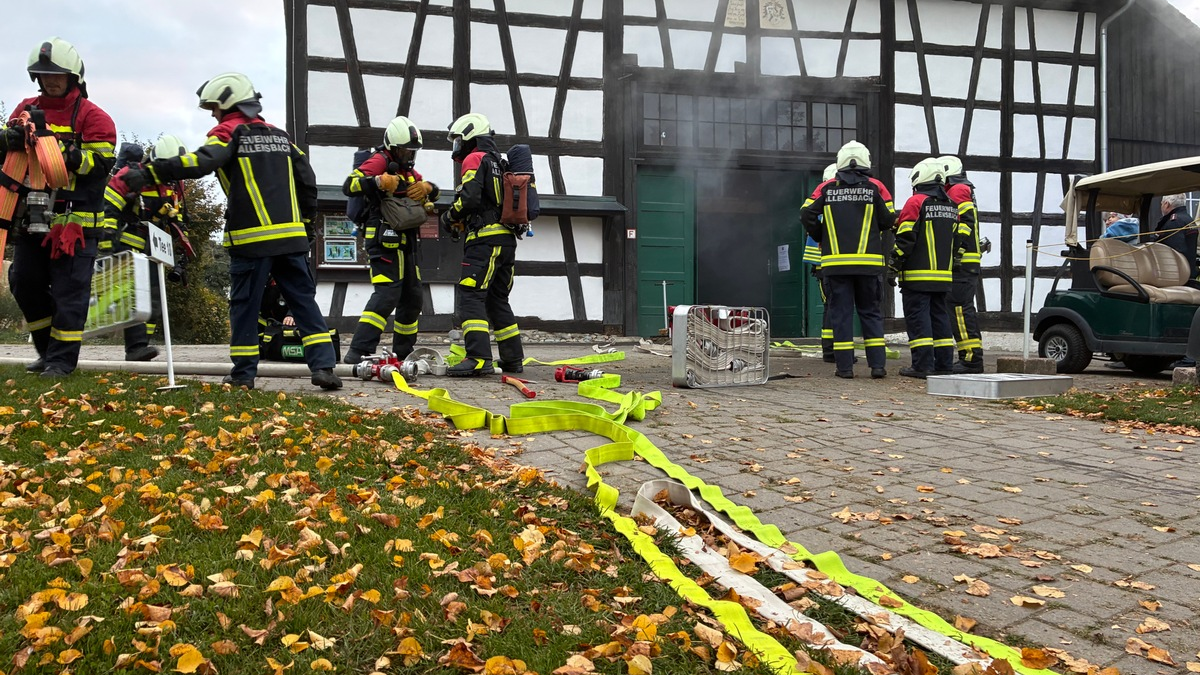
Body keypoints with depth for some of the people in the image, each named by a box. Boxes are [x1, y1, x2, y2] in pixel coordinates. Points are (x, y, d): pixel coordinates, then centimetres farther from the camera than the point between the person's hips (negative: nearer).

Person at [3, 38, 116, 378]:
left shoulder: (92, 116, -4)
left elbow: (100, 163, -12)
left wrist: (59, 148, -22)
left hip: (76, 218, -6)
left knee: (69, 291, -4)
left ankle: (62, 359, 4)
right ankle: (48, 349, 24)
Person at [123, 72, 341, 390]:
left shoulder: (229, 132, -1)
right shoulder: (279, 135, 18)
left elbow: (202, 162, -19)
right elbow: (307, 179, 19)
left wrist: (150, 172, -22)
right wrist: (306, 221, 26)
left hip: (252, 238, -5)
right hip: (291, 235, 5)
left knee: (245, 304, 5)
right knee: (303, 299, 6)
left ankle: (244, 372, 9)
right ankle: (322, 366, -1)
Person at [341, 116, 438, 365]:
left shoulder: (407, 169, 22)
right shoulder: (380, 161, -6)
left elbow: (434, 192, 19)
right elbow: (348, 185, -19)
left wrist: (426, 187, -5)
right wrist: (378, 181, -36)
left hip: (405, 241, 10)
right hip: (385, 238, -10)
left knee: (413, 296, 15)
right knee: (387, 293, -21)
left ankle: (403, 351, 28)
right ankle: (357, 351, -23)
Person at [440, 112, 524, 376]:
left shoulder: (475, 159, -3)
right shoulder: (499, 162, 24)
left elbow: (469, 198, -16)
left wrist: (449, 217, 1)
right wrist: (463, 221, 18)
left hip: (485, 240, -9)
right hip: (507, 239, 9)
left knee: (470, 296, -12)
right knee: (498, 300, 15)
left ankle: (479, 358, -23)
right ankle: (513, 359, 17)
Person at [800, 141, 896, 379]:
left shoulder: (827, 187, 4)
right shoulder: (875, 187, 2)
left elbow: (807, 214, -2)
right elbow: (889, 220, -1)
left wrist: (822, 238, 12)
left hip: (836, 261, 0)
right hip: (869, 261, 0)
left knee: (841, 313, 4)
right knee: (871, 312, 10)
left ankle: (845, 366, 2)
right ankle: (877, 364, 5)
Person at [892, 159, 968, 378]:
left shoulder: (916, 201, -8)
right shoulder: (951, 205, 15)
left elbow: (906, 237, -13)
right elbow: (960, 237, 16)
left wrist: (896, 262, -5)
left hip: (918, 274, -7)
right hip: (944, 274, 7)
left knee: (917, 317, -5)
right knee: (940, 316, 12)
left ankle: (922, 365, -8)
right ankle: (944, 364, 12)